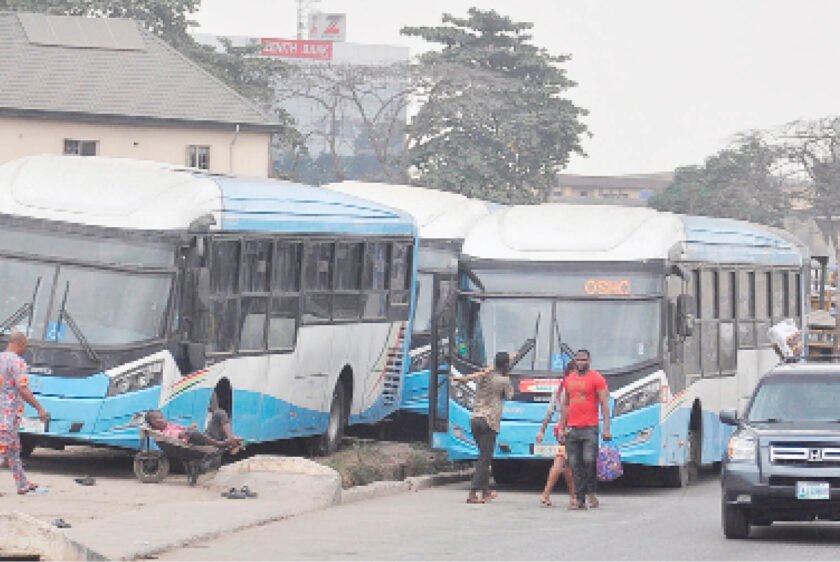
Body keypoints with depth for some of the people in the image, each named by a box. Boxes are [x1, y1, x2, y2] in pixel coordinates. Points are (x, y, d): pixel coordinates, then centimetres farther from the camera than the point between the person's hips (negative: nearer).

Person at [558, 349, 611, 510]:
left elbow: (604, 404, -5)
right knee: (576, 465, 3)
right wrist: (562, 427, 17)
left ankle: (591, 493, 1)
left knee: (589, 460, -14)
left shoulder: (596, 378, -1)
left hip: (590, 428, -5)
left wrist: (606, 428, -13)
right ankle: (579, 498, 5)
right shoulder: (569, 379, 15)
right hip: (572, 429, 5)